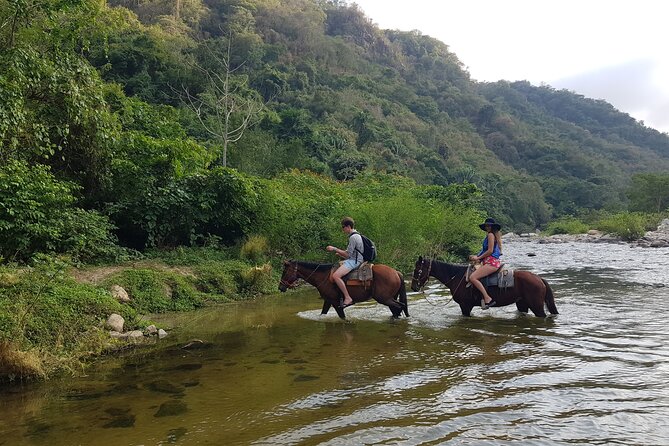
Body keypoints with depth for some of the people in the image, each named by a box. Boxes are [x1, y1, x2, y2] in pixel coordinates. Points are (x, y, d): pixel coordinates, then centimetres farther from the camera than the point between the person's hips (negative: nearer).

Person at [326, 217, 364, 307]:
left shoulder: (353, 237, -16)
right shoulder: (355, 235, 17)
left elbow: (348, 254, -18)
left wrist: (334, 249, -12)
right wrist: (339, 253, 14)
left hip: (354, 261, -11)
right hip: (353, 260, 11)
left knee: (335, 276, -25)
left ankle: (348, 298, -25)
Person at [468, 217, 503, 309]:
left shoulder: (491, 235, -8)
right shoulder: (494, 235, 22)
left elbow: (490, 251, -16)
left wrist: (478, 258, -8)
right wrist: (477, 257, 13)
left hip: (491, 262, -11)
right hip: (490, 261, 11)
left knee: (472, 278, -23)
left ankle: (487, 299, -26)